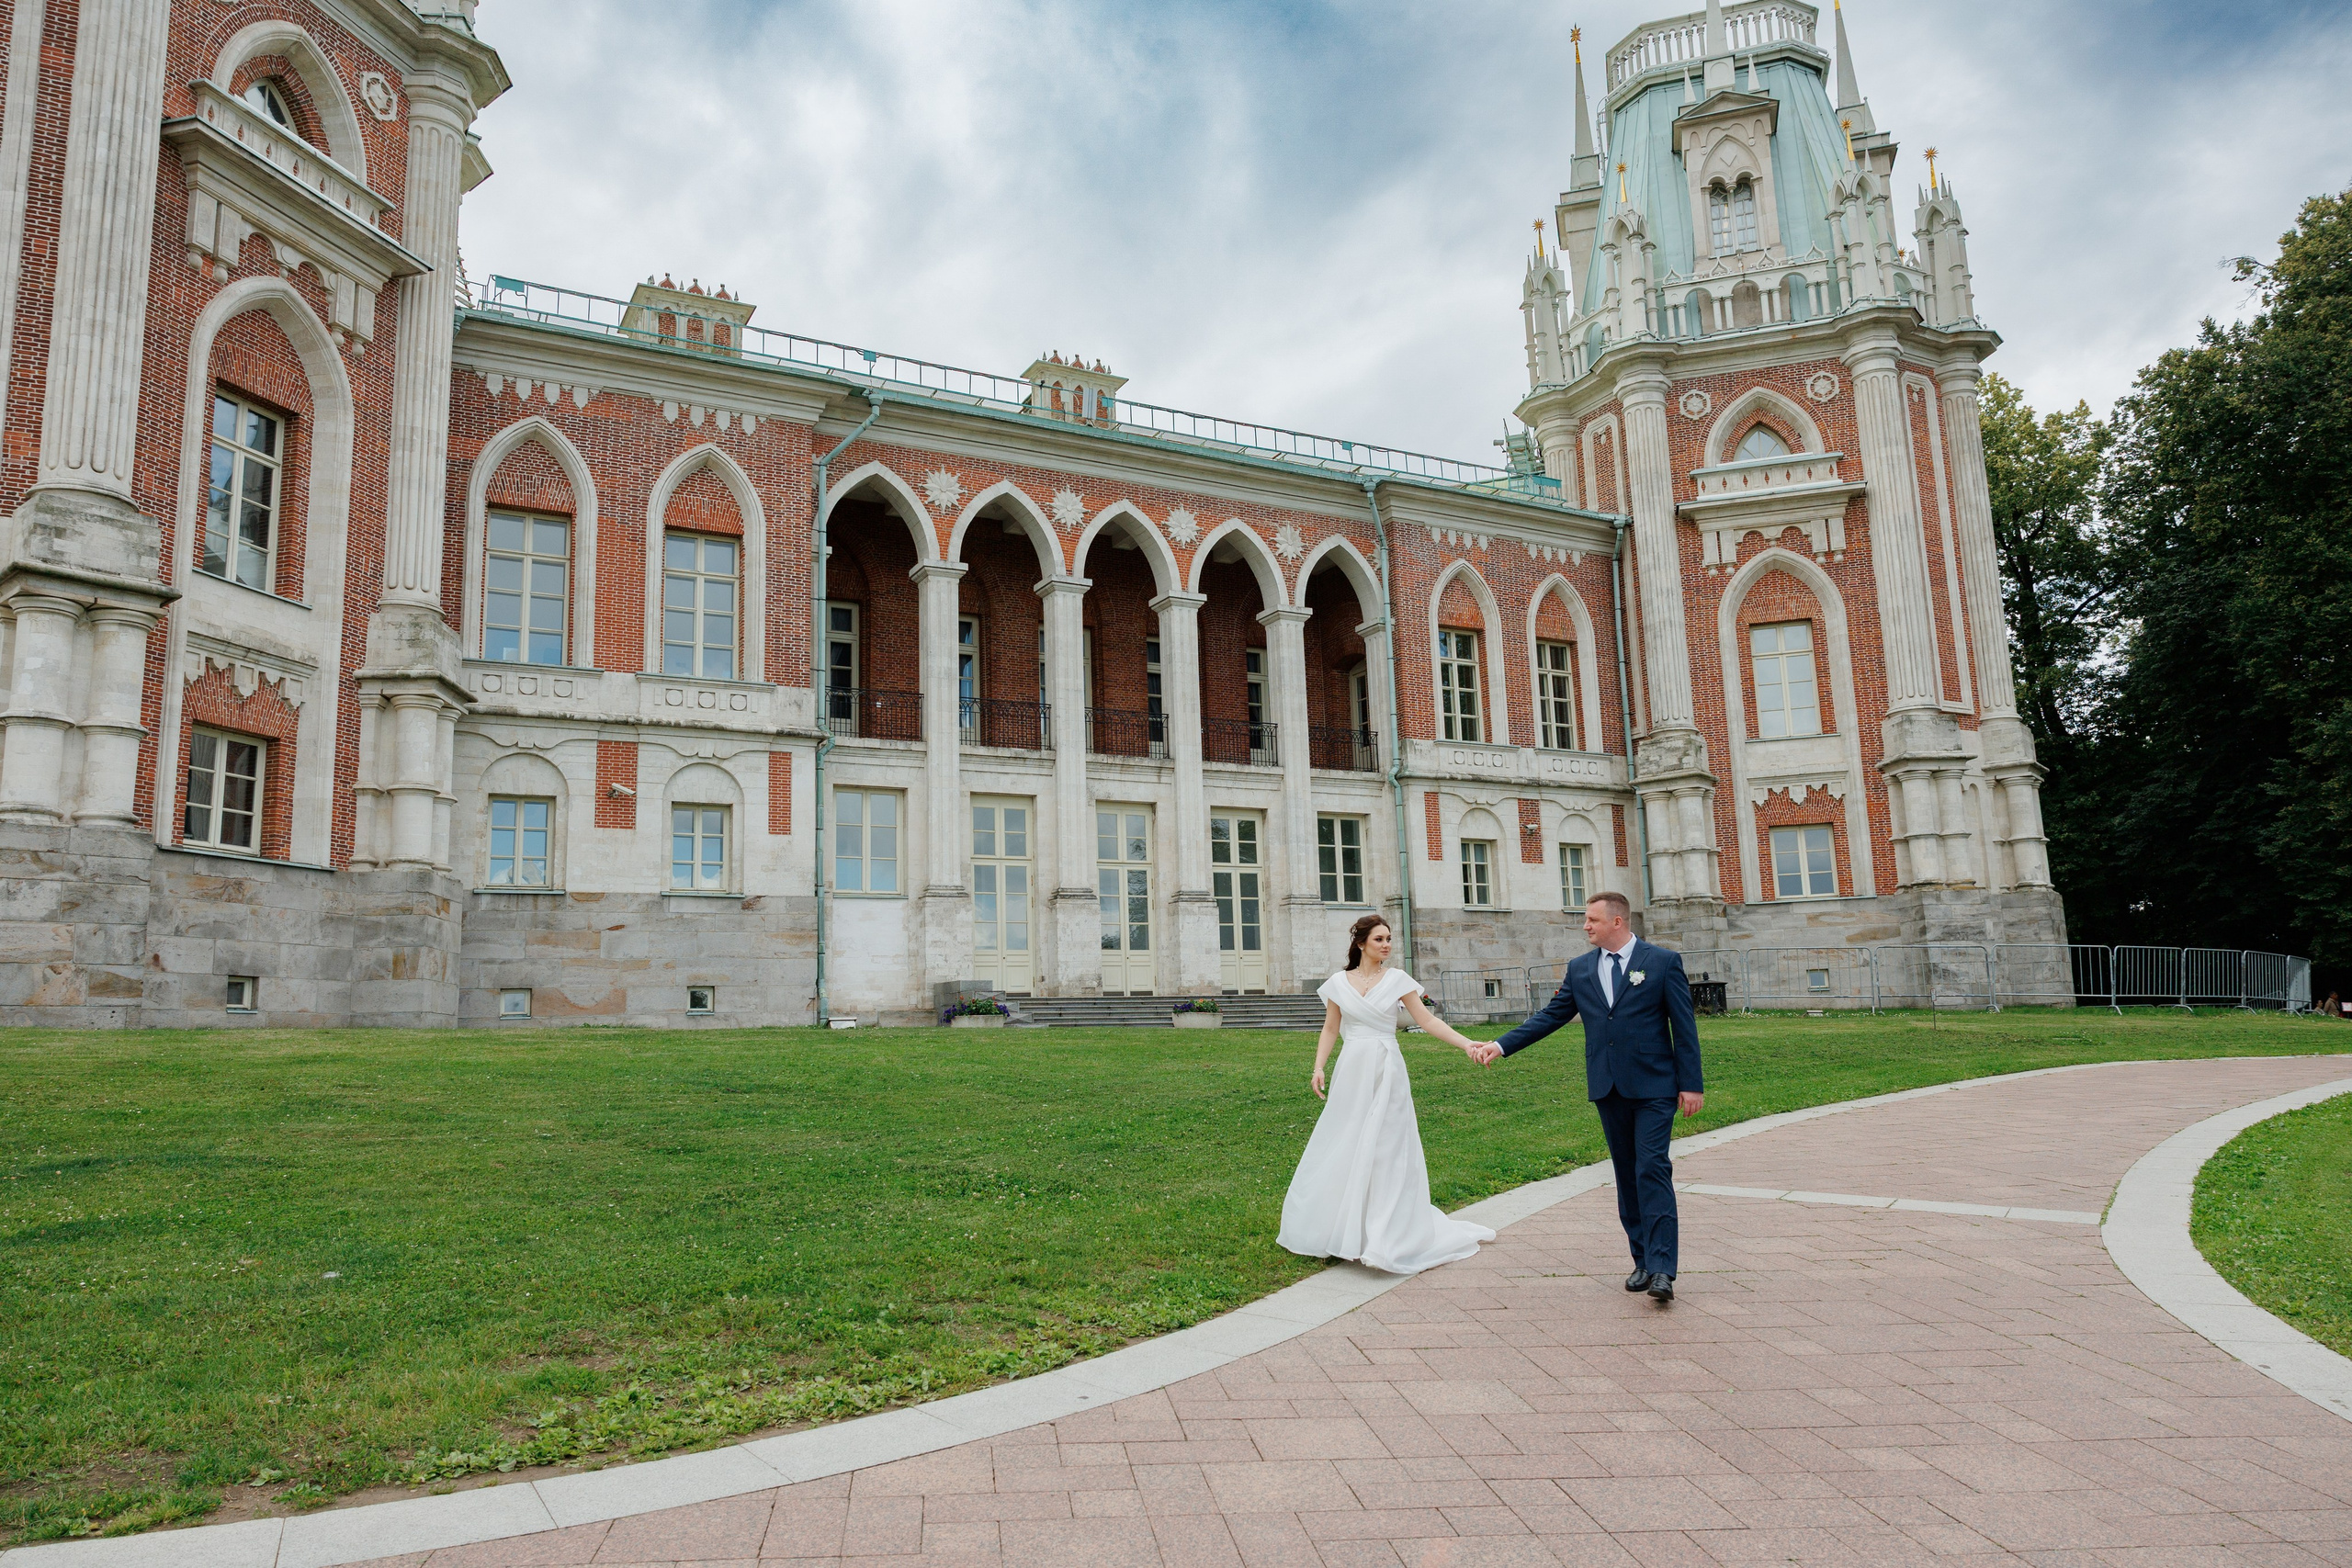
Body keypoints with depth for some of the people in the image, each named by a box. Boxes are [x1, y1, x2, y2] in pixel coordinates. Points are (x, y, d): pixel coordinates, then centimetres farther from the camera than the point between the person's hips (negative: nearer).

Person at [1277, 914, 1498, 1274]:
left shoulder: (1397, 980, 1)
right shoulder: (1339, 983, 5)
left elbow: (1428, 1020, -2)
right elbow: (1330, 1029, 11)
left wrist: (1466, 1044, -13)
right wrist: (1318, 1068, -1)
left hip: (1387, 1073, -1)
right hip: (1352, 1074, 1)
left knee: (1386, 1153, -1)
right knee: (1342, 1152, 3)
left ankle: (1384, 1238, 5)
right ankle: (1337, 1229, 18)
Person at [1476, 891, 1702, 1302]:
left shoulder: (1663, 961, -2)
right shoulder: (1579, 968, 9)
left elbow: (1683, 1026, -2)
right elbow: (1551, 1016, 11)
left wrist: (1691, 1083, -6)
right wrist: (1502, 1045, 4)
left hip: (1653, 1087, -4)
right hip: (1608, 1089, 4)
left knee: (1652, 1170, -12)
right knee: (1627, 1175, 8)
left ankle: (1662, 1269, -13)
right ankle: (1642, 1261, 17)